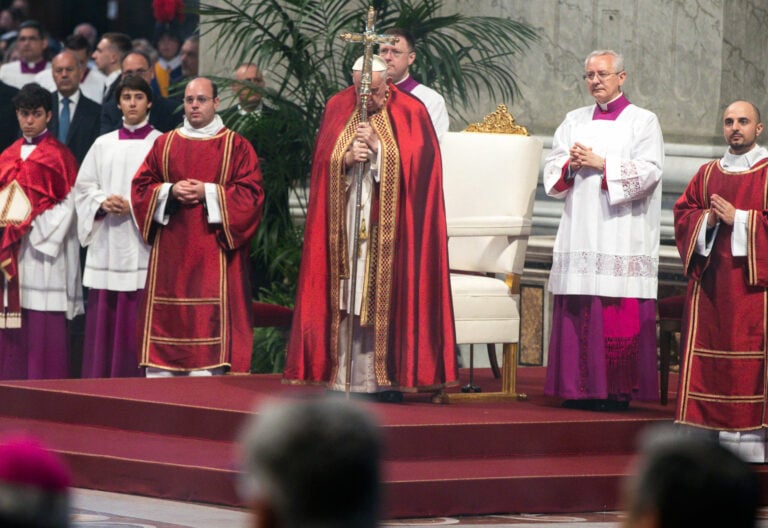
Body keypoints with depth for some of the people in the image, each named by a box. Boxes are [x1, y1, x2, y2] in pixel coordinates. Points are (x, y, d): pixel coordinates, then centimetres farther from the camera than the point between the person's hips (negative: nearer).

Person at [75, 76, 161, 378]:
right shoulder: (103, 145, 16)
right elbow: (83, 186, 14)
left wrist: (134, 206, -13)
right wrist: (103, 202, -6)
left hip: (143, 245, -4)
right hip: (107, 243, 4)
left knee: (139, 326, -7)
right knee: (103, 317, 1)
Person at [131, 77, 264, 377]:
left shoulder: (236, 147, 5)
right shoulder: (164, 144, 14)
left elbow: (251, 194, -3)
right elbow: (141, 187, 11)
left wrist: (209, 193, -12)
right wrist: (169, 192, -8)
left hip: (212, 251, -3)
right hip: (170, 253, 3)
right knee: (164, 319, -1)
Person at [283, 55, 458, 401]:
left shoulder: (409, 113, 2)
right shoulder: (337, 109, 10)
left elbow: (418, 159, -6)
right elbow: (323, 159, 5)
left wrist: (378, 147, -14)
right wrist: (347, 159, -15)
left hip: (390, 226, -3)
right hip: (346, 223, 3)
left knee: (387, 296, -7)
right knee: (346, 298, -2)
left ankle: (388, 380, -5)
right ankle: (344, 377, 0)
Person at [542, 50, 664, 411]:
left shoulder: (643, 122, 5)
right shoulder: (574, 121, 18)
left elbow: (648, 171, -7)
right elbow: (551, 170, 13)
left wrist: (600, 164, -12)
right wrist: (571, 165, -8)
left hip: (622, 233, -4)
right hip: (579, 230, 4)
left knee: (619, 316, -9)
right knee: (578, 311, -1)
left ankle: (617, 391, -7)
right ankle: (580, 389, 2)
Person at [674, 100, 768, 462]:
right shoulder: (707, 174, 17)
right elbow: (682, 214, 14)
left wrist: (739, 219, -13)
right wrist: (706, 219, -6)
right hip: (710, 281, 5)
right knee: (709, 357, 0)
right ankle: (711, 431, 2)